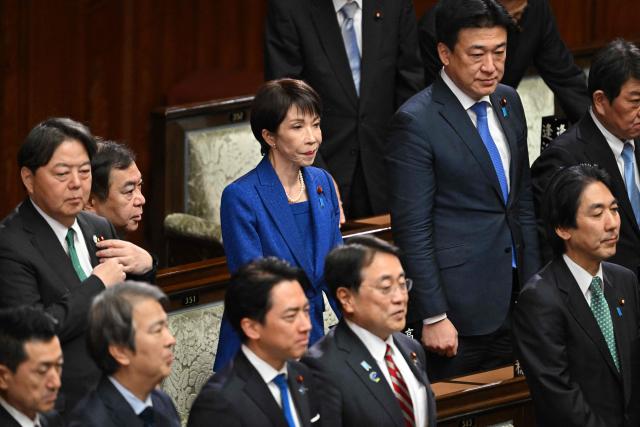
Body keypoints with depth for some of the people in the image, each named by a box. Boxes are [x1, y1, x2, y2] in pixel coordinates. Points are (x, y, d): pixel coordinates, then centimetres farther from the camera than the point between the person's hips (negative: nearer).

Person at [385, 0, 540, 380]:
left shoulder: (508, 102, 8)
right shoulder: (416, 123, -15)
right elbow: (412, 230, -15)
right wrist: (433, 317, -16)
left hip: (512, 302, 7)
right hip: (457, 306, -7)